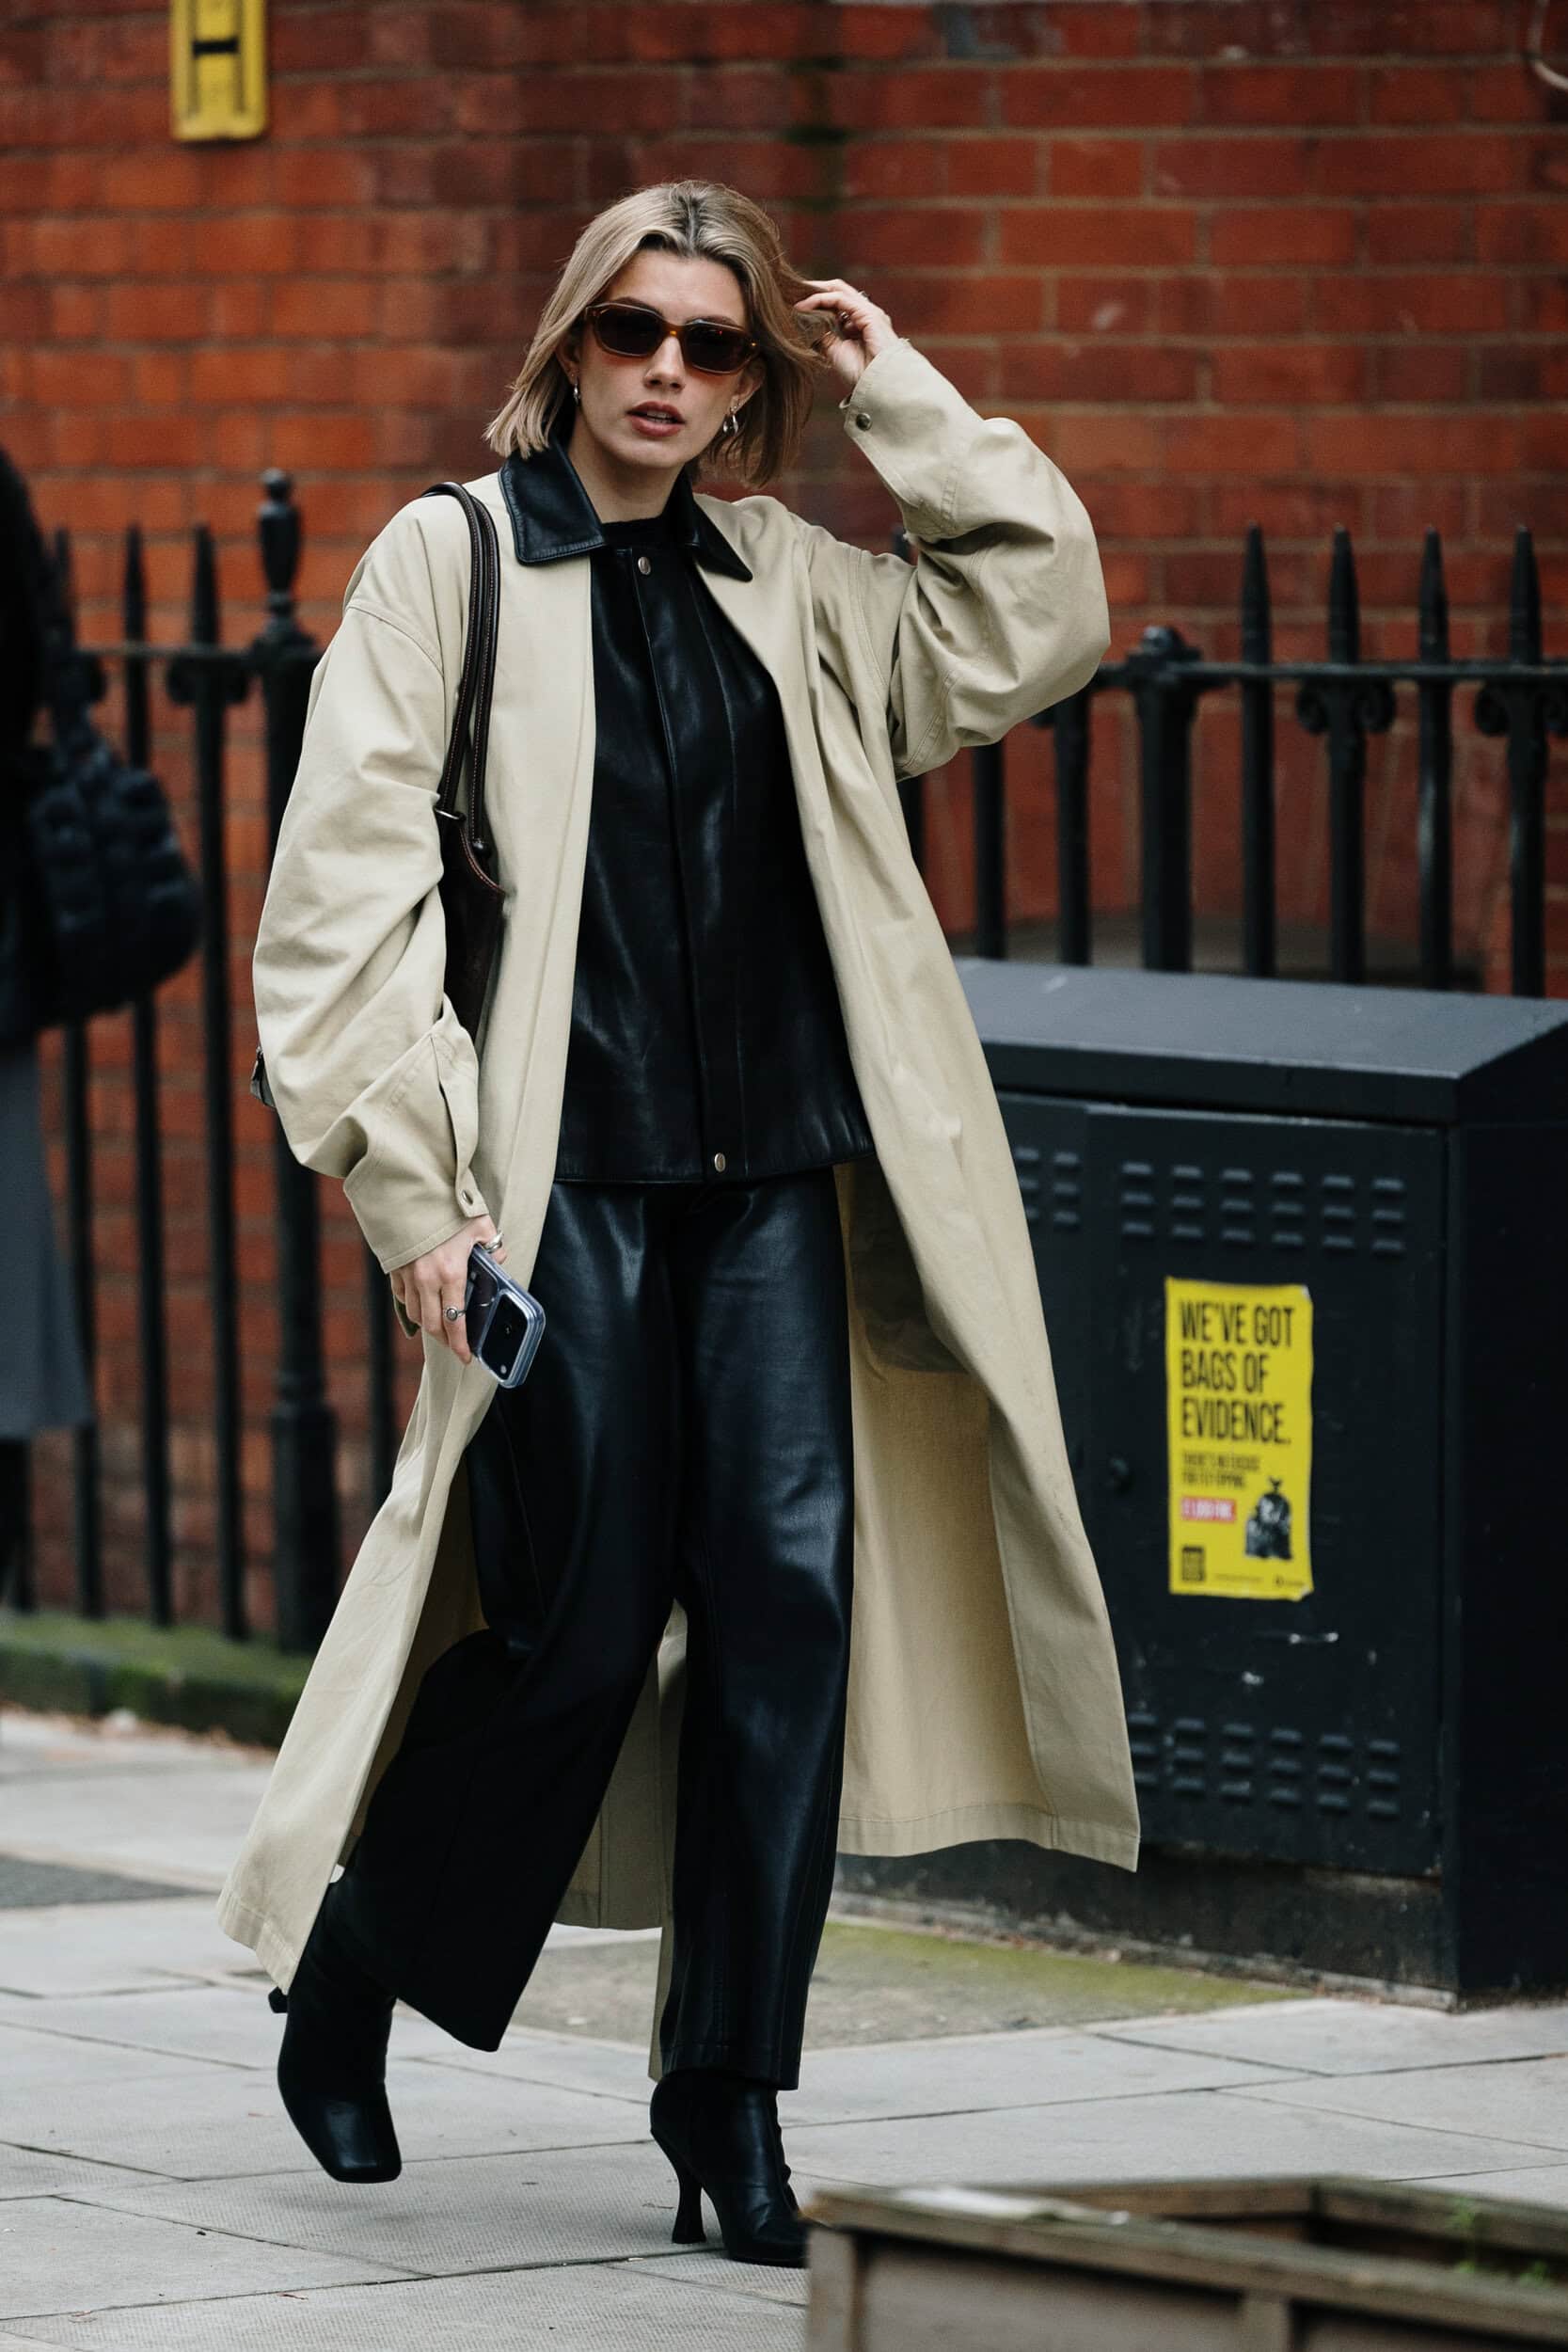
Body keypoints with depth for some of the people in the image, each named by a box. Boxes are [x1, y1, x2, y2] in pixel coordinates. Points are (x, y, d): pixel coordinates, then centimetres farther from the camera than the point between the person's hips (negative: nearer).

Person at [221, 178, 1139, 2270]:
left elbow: (1036, 628, 11)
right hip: (562, 1174, -4)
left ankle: (730, 2092, 0)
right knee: (583, 1620, -5)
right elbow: (346, 892, -3)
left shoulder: (789, 589, 15)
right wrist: (414, 1188, -10)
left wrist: (906, 402, 7)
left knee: (791, 1584, -7)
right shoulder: (450, 560, 1)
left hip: (773, 1173, 4)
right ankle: (347, 1975, 20)